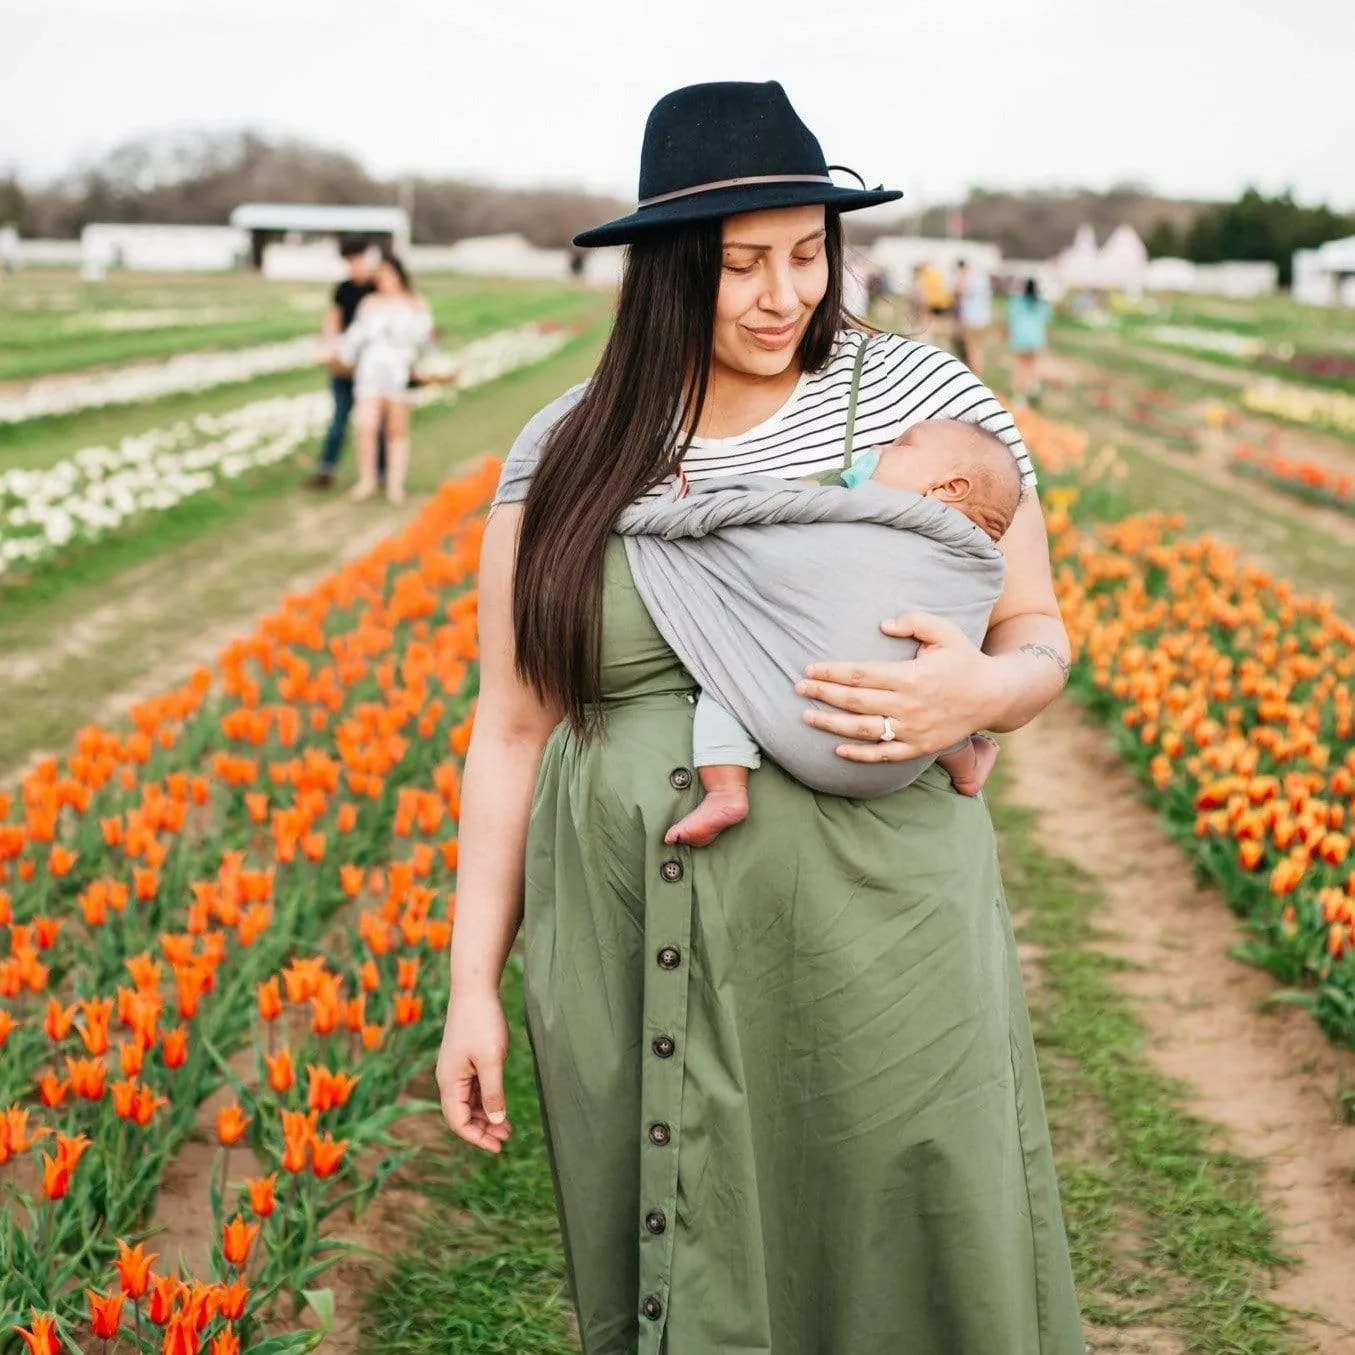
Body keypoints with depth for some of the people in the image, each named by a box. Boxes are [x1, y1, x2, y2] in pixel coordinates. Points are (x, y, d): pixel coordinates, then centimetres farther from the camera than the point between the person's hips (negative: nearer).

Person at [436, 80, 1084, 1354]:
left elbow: (1038, 636, 6)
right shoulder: (564, 457, 3)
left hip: (875, 938, -1)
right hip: (638, 957, 2)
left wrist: (978, 694, -18)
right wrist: (473, 985, 4)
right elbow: (512, 728, 6)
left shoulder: (921, 395, -1)